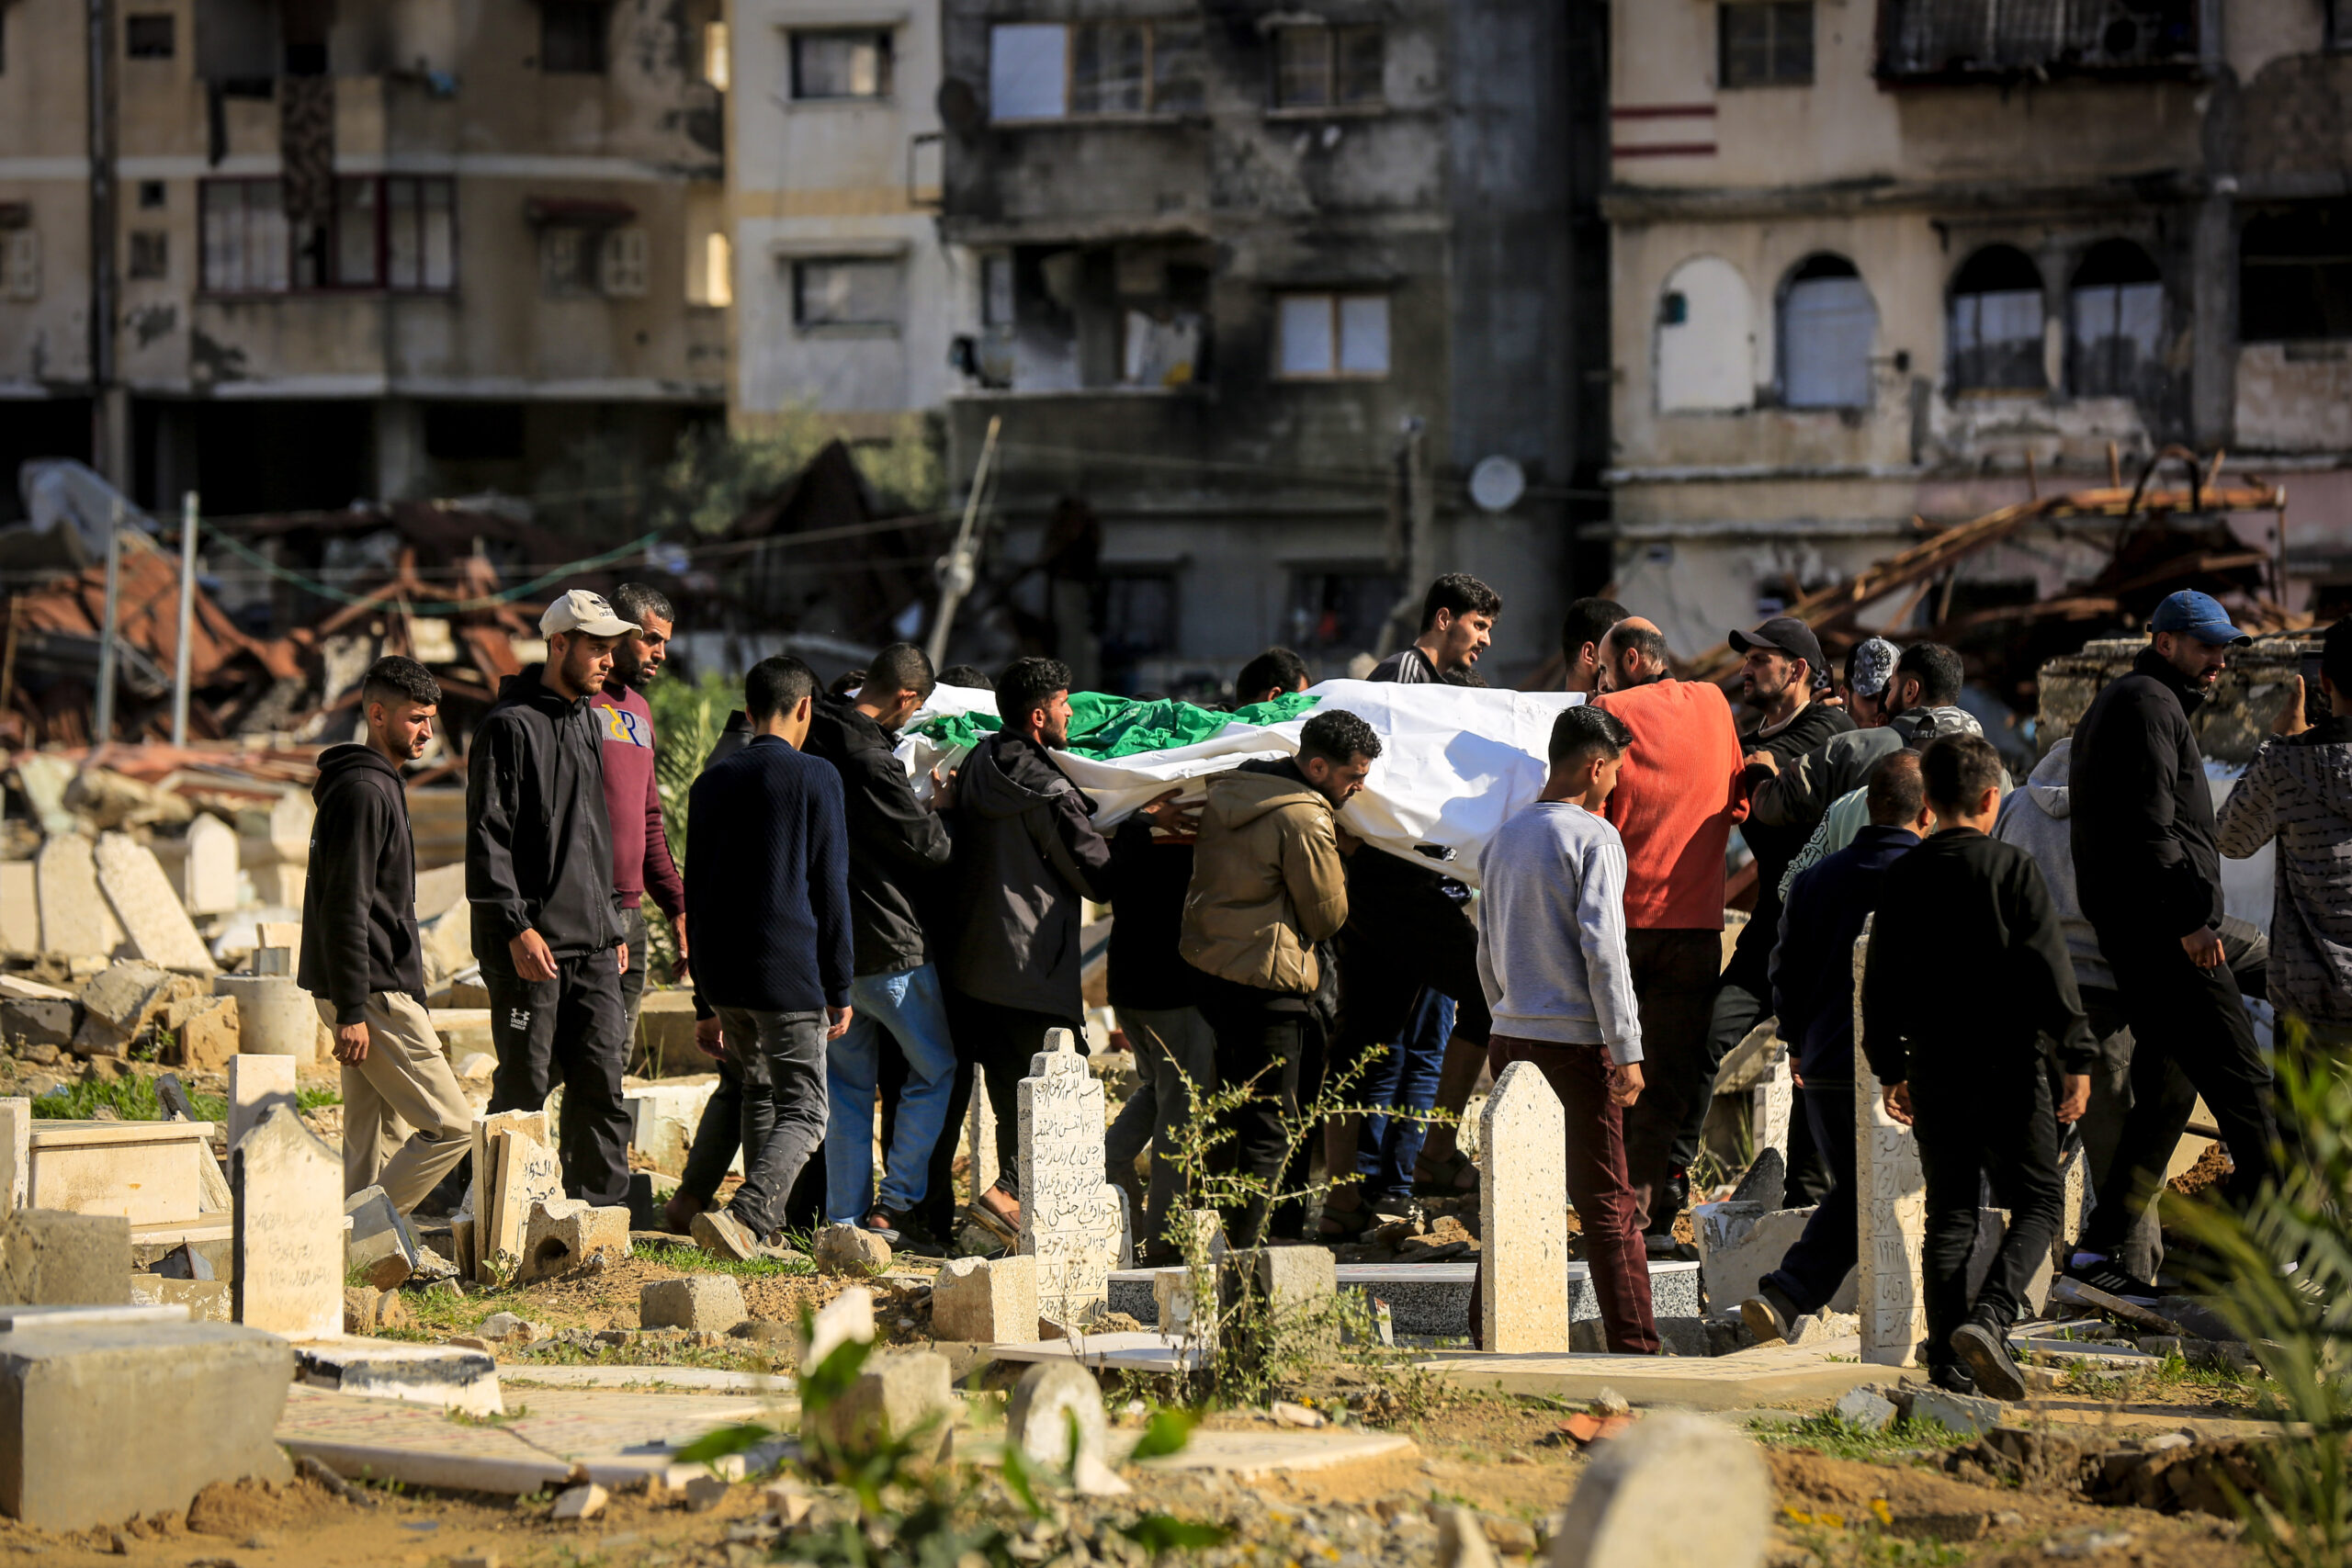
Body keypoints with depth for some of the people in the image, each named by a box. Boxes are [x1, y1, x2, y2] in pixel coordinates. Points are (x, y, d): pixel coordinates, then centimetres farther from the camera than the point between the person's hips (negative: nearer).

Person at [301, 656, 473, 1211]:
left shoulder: (378, 785, 18)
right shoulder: (363, 790, -14)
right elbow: (345, 908, -20)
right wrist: (352, 1012, -22)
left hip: (375, 992, 10)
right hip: (375, 995, -10)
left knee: (378, 1139, 9)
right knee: (452, 1125, -9)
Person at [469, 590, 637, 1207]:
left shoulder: (588, 722, 17)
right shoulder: (510, 726, -8)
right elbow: (487, 836, -13)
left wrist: (613, 924, 21)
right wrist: (516, 927, -20)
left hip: (593, 946, 7)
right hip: (532, 944, -7)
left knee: (602, 1082, 3)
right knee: (525, 1086, -3)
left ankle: (600, 1209, 7)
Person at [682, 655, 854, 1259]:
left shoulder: (711, 783, 12)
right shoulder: (815, 779, -3)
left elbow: (695, 892, 14)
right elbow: (829, 889, -4)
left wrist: (705, 1000, 19)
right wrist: (840, 988, 1)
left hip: (721, 975, 6)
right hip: (788, 971, -6)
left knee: (759, 1099, 22)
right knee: (803, 1114, -5)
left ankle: (765, 1226, 21)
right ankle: (744, 1218, -26)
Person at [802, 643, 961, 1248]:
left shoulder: (815, 741, 2)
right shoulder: (872, 763, -22)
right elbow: (931, 847, -14)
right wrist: (941, 807, 6)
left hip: (824, 943, 8)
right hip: (888, 947, -8)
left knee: (847, 1083, 14)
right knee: (935, 1068, 7)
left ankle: (845, 1216, 14)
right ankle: (897, 1204, 3)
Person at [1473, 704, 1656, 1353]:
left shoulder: (1503, 838, 12)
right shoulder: (1593, 838, -9)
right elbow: (1602, 949, -14)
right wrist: (1627, 1049, -12)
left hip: (1511, 1037, 6)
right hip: (1576, 1039, -6)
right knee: (1607, 1203, -3)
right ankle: (1634, 1345, -4)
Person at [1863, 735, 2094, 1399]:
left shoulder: (1901, 878, 6)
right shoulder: (2012, 868, -7)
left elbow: (1880, 982, 10)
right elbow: (2048, 969, -9)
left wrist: (1889, 1067, 20)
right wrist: (2077, 1057, -4)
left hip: (1932, 1069, 4)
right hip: (2007, 1063, -4)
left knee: (1949, 1212, 11)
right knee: (2038, 1201, 4)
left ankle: (1949, 1358, 6)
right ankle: (1988, 1317, -18)